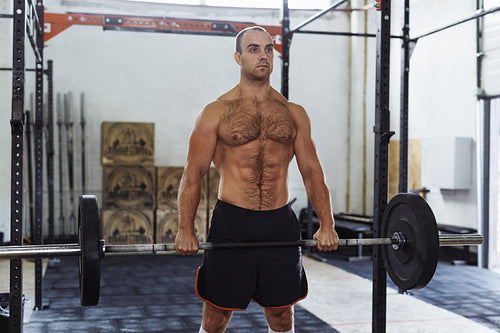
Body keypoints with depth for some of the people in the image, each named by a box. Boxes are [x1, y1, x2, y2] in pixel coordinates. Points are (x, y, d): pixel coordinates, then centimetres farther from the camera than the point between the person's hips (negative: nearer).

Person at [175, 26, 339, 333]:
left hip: (281, 224, 3)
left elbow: (312, 170, 10)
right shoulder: (217, 112, 0)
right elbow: (194, 173, -2)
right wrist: (186, 230, -10)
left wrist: (327, 225, 2)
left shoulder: (293, 113, 9)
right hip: (232, 223, -2)